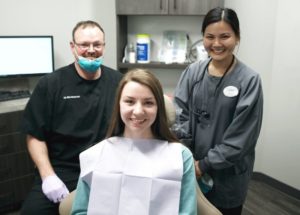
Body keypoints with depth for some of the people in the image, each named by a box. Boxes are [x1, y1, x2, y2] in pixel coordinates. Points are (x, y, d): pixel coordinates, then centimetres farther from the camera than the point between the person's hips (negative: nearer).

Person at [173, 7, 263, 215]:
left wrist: (205, 164, -12)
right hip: (191, 168, 3)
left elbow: (241, 137, -14)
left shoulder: (249, 80, -14)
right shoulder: (193, 72, -3)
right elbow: (179, 115, -4)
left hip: (227, 174, -2)